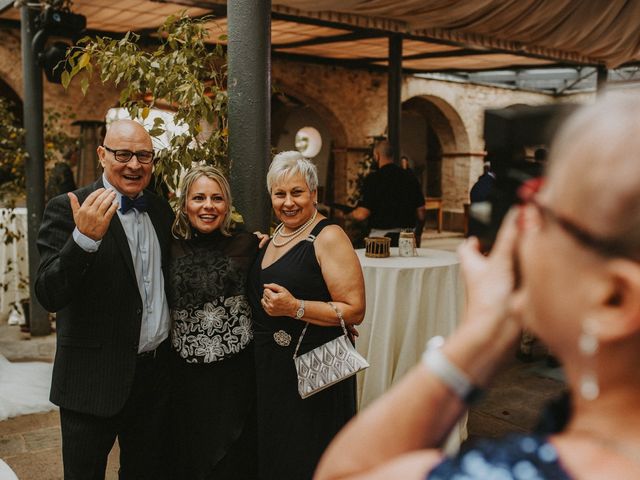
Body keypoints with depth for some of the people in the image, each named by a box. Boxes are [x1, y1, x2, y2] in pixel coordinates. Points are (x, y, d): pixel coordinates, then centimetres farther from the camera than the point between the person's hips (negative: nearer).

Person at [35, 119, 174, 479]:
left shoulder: (162, 210, 6)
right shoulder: (68, 210, -12)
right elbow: (49, 296, -21)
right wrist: (84, 237, -35)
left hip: (157, 371, 5)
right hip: (95, 379, -5)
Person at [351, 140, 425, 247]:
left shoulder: (373, 178, -9)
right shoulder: (410, 177, 5)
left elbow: (362, 215, -13)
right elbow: (421, 210, 8)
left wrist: (348, 214, 9)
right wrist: (417, 236, 21)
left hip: (381, 235, -4)